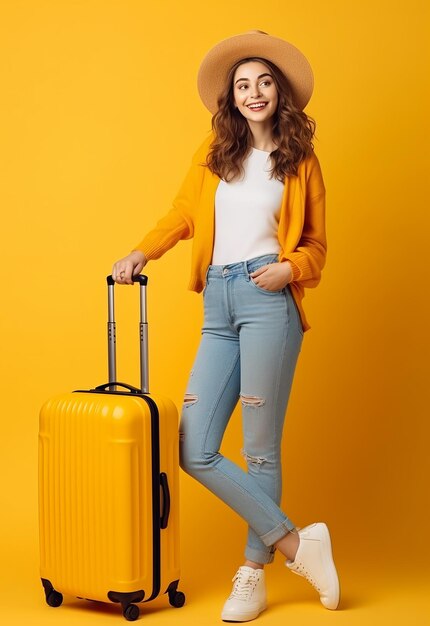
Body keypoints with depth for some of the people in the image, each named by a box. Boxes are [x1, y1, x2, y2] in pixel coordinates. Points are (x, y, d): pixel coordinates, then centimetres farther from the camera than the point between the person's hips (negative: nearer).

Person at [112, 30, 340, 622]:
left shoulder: (300, 159, 9)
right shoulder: (214, 151, 16)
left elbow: (316, 245, 11)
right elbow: (183, 215, 19)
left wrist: (290, 269, -9)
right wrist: (141, 253, 4)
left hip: (268, 301, -4)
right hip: (218, 305, 4)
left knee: (261, 449, -2)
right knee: (194, 451, -3)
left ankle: (254, 574, 14)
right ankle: (296, 542, 8)